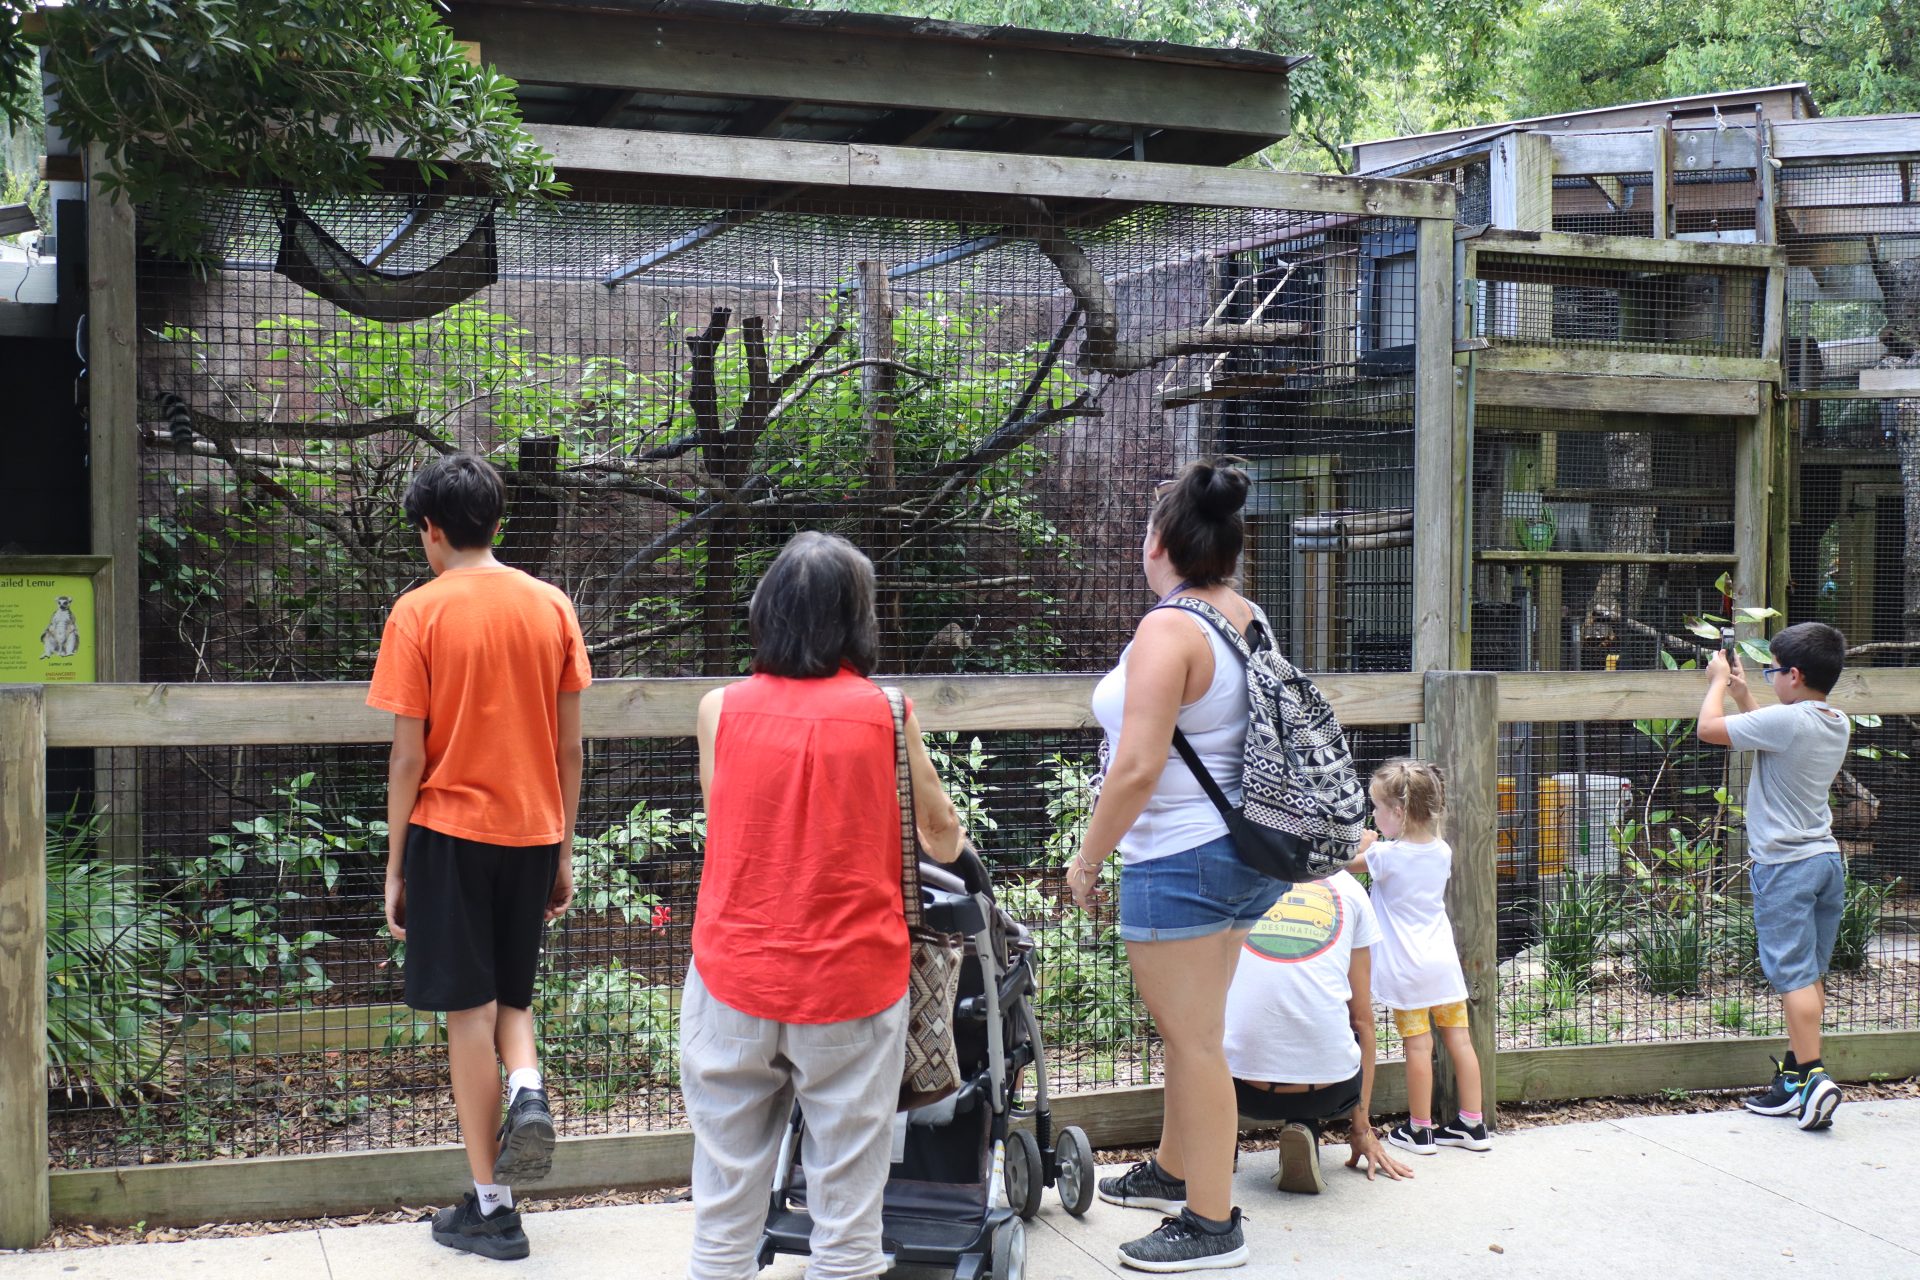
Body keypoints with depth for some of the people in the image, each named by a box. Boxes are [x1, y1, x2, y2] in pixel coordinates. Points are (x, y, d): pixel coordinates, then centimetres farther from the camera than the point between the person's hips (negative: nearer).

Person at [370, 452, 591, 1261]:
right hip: (533, 832, 4)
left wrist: (395, 868, 1)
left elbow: (408, 756, -8)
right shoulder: (551, 606, 2)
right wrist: (564, 851, 13)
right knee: (512, 994, 22)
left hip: (452, 833, -3)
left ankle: (491, 1208, 10)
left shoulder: (419, 612, -7)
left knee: (469, 1011, 5)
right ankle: (528, 1091, -9)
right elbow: (570, 748, 4)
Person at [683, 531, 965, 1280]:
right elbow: (941, 843, 4)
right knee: (847, 1204, 9)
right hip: (851, 982, -1)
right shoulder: (885, 712, -4)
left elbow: (727, 821, 9)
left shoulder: (720, 710, -2)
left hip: (733, 983, 2)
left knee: (725, 1208, 11)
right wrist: (951, 833, 27)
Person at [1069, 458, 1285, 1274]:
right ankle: (1173, 1172, 39)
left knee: (1193, 1039, 1)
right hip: (1249, 853, 9)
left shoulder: (1168, 629, -19)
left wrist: (1087, 856, -12)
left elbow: (1139, 767, -24)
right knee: (1192, 1028, 22)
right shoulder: (1252, 621, 8)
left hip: (1181, 860, -9)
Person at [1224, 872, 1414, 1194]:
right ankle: (1304, 1126, 6)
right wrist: (1362, 1127, 24)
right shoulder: (1349, 889, 12)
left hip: (1241, 1087, 1)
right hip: (1327, 1092, 0)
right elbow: (1362, 1019, 15)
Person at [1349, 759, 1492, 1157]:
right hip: (1444, 960, 6)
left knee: (1418, 1045, 0)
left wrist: (1365, 845, 20)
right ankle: (1473, 1124, 16)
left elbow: (1349, 865, 2)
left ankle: (1419, 1129, 8)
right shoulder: (1441, 851, 2)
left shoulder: (1386, 855, -14)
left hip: (1406, 968, -6)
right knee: (1459, 1038, 8)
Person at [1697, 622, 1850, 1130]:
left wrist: (1718, 682, 4)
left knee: (1794, 975, -8)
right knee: (1811, 975, 11)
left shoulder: (1785, 720, -18)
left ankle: (1812, 1077, -13)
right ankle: (1793, 1077, 18)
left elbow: (1708, 728, -12)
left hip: (1785, 863, -8)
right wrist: (1741, 693, 27)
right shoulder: (1838, 724, 8)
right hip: (1827, 859, 8)